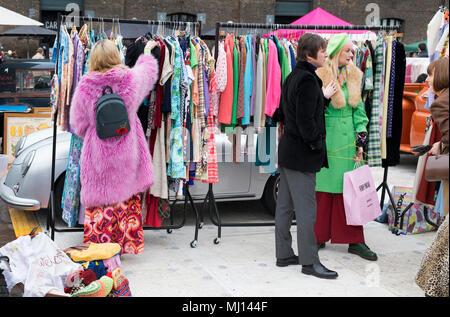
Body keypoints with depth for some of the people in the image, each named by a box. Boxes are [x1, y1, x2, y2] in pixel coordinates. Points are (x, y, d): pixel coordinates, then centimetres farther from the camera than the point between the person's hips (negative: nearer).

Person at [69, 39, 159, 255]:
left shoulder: (85, 86, -10)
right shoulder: (131, 78, -9)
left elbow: (78, 124, 0)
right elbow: (149, 69, 16)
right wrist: (147, 52, 36)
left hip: (97, 153, -1)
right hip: (126, 151, 1)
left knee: (99, 199, 9)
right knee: (127, 198, 11)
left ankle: (98, 246, 15)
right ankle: (127, 244, 17)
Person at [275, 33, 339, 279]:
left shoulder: (293, 76, 12)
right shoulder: (307, 79, -18)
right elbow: (305, 119, -22)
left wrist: (322, 97, 19)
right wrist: (316, 145, -9)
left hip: (288, 150, 10)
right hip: (301, 155, -10)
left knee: (285, 206, 14)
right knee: (306, 208, -2)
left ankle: (283, 254, 24)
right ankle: (309, 261, 7)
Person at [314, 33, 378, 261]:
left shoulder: (354, 76, 10)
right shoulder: (321, 76, -7)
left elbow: (358, 109, 13)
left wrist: (360, 140, 6)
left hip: (347, 139, 4)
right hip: (325, 138, -4)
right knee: (323, 189, 3)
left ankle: (355, 241, 12)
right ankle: (319, 236, 17)